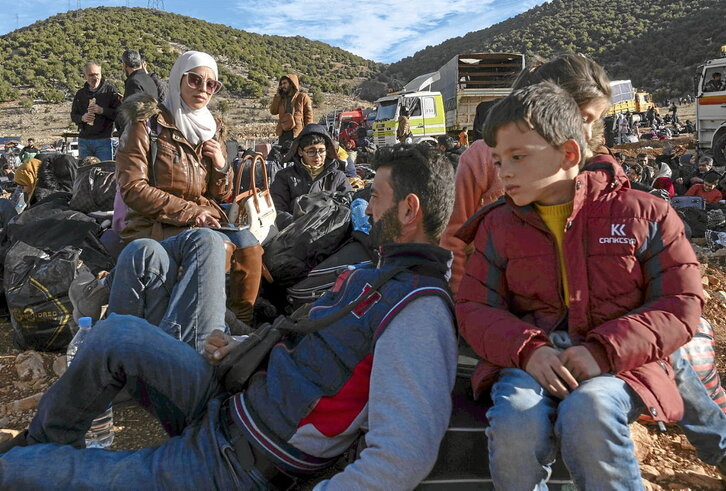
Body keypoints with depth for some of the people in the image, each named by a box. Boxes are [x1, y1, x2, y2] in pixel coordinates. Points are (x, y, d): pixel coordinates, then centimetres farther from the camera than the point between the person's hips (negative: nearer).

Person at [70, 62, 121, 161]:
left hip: (103, 141, -4)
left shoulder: (110, 90, -1)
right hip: (84, 140, 4)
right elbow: (73, 115, 16)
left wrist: (102, 111, -19)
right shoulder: (80, 93, 11)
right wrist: (82, 118, -6)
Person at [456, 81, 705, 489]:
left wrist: (605, 350, -15)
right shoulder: (498, 225, 11)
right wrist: (527, 350, -14)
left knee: (586, 413, -34)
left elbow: (681, 304, 1)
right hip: (529, 360, 2)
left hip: (618, 364, -1)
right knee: (515, 423, -31)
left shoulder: (643, 213, 4)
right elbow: (475, 307, 6)